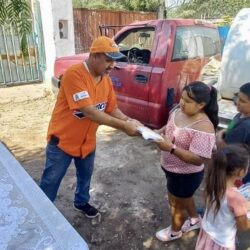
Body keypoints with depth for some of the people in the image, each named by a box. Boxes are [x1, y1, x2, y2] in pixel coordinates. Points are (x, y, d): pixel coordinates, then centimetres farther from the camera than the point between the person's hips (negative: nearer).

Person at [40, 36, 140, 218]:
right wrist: (123, 126, -34)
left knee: (85, 177, 25)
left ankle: (82, 203, 52)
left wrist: (130, 122, -19)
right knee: (50, 182, 12)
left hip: (88, 142, 7)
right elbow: (89, 111, -34)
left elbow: (112, 109, 1)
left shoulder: (107, 80, -3)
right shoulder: (74, 74, -28)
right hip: (62, 140, -6)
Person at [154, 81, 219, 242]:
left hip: (186, 175, -8)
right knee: (184, 197, 31)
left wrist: (171, 148, -40)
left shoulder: (203, 127, -32)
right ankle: (195, 220, 59)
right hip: (172, 168, 8)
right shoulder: (179, 111, -7)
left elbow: (198, 159, -33)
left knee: (176, 204, 17)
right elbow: (170, 127, 11)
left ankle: (175, 231, 47)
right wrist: (158, 133, -10)